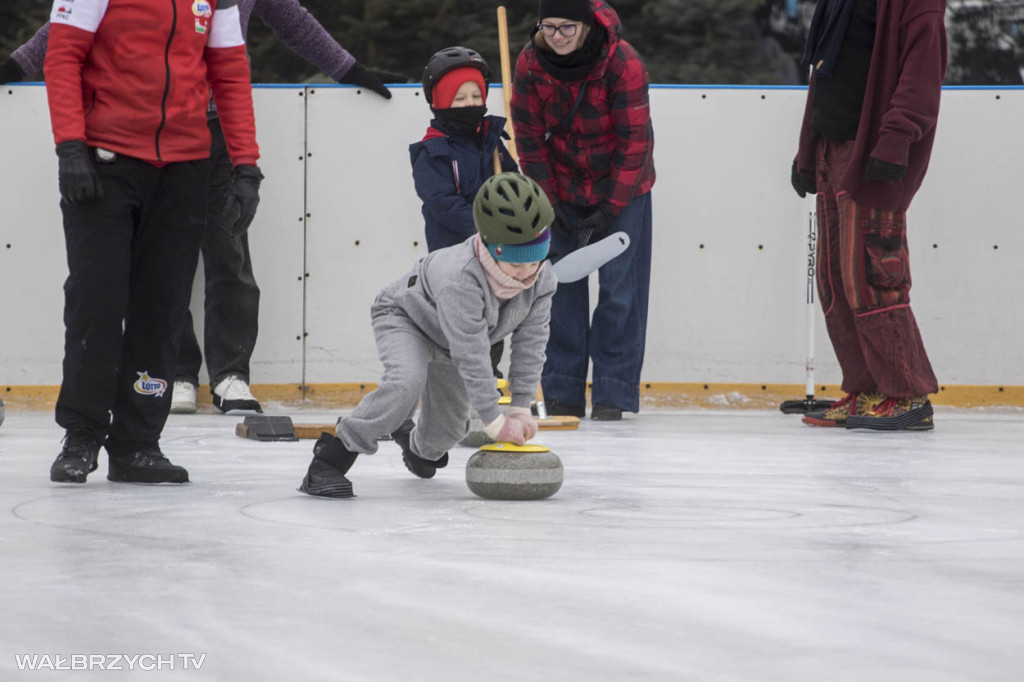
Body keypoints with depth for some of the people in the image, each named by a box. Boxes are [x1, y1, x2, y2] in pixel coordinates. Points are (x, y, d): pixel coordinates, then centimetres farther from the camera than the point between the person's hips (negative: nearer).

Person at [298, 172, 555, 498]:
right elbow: (471, 355, -44)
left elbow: (530, 343, -15)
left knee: (449, 428, 10)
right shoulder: (461, 278, -46)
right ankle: (330, 458, -29)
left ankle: (418, 447, 50)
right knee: (407, 383, -37)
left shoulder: (542, 281, -25)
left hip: (446, 348, 7)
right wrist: (494, 421, -41)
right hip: (404, 316, -7)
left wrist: (520, 408, -18)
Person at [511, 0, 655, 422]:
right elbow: (530, 137, -3)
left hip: (622, 186, -3)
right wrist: (550, 201, -7)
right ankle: (563, 392, 10)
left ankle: (613, 394, 0)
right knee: (562, 285, 2)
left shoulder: (624, 64, -23)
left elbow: (634, 141, -19)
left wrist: (612, 208, -18)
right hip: (563, 188, 3)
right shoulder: (530, 64, -12)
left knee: (620, 285, -7)